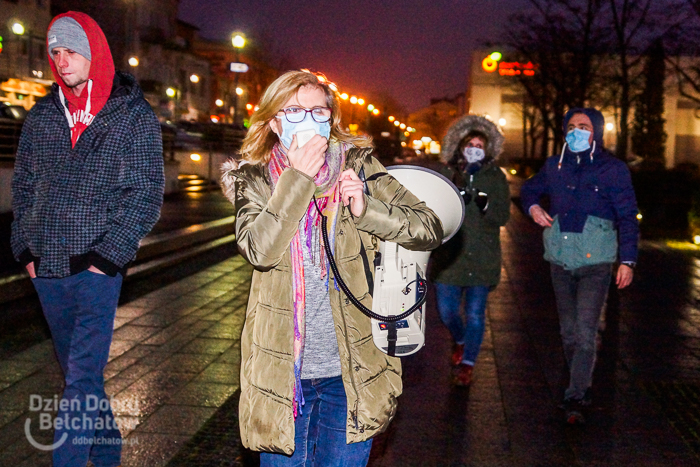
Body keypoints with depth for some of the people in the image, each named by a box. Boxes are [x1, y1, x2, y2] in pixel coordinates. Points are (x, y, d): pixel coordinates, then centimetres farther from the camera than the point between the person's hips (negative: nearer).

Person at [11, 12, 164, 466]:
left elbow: (147, 195, -5)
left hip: (97, 267, -5)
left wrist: (107, 255, -11)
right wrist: (26, 249, 7)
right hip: (47, 269, 5)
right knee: (79, 370, 15)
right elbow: (23, 186, 17)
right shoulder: (41, 116, 10)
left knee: (83, 376, -8)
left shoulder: (135, 115, -2)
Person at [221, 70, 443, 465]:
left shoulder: (357, 166, 0)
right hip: (283, 371, 0)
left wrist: (365, 209, -18)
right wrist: (296, 180, -20)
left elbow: (430, 230, -4)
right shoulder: (253, 178, 1)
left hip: (352, 373, 0)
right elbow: (259, 250, -18)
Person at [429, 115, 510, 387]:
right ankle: (459, 341, 40)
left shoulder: (496, 177, 4)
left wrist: (486, 206, -19)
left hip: (482, 259, -1)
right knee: (447, 312, 7)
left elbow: (504, 217, 0)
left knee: (475, 315, -1)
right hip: (449, 256, 1)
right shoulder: (446, 174, 6)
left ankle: (467, 364, 14)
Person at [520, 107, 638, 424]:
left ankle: (575, 399, -9)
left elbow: (628, 217, 1)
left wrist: (627, 260, -6)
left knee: (585, 332, -13)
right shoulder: (554, 166, 9)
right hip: (561, 261, 4)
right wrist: (532, 207, 5)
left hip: (595, 263, -4)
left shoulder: (613, 169, -1)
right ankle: (583, 389, 28)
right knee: (569, 332, 11)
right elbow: (529, 189, 28)